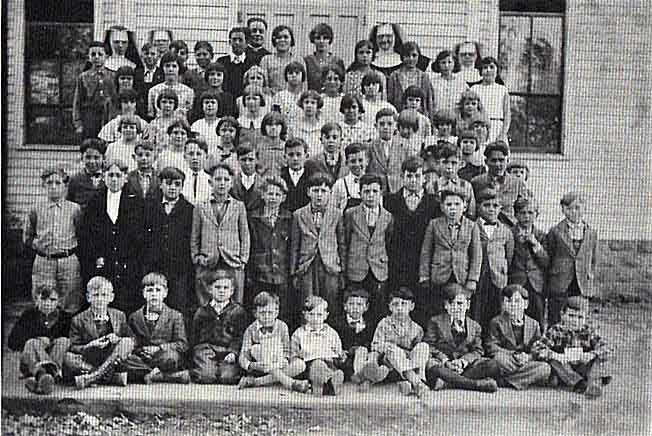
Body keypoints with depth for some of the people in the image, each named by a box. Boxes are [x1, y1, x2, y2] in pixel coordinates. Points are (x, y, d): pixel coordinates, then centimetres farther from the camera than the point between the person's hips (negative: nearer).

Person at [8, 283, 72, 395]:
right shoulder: (29, 315, 12)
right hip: (30, 364, 0)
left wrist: (51, 341, -10)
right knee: (32, 343, -28)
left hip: (59, 362, 0)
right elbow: (11, 343, 4)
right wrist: (37, 340, -8)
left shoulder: (65, 317, 11)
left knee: (63, 341, -26)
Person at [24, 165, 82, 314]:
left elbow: (81, 236, 8)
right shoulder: (36, 209, 6)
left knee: (71, 308, 1)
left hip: (69, 262, -1)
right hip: (43, 262, 1)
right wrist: (40, 247, 5)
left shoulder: (74, 209, 3)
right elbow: (27, 237, 14)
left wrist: (71, 250, 1)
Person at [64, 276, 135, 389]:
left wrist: (118, 340, -13)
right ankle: (114, 377, -36)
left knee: (127, 342, -23)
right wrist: (90, 346, -21)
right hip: (87, 362, -1)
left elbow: (133, 341, 8)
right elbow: (73, 348, -2)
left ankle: (89, 378, -34)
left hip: (112, 362, 1)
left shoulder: (119, 316, 9)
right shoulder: (78, 320, 3)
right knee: (68, 358, -28)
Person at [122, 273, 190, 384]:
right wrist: (140, 350, -7)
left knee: (171, 356, -39)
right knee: (122, 362, -31)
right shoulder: (134, 317, 17)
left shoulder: (175, 316, 10)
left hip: (164, 359, -3)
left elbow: (182, 344, 2)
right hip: (142, 359, 3)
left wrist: (159, 348, -12)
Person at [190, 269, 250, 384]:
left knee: (227, 378, -24)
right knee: (206, 377, -23)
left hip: (228, 350, -1)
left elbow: (240, 336, 1)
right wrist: (196, 350, -1)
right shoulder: (202, 311, 14)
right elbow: (195, 334, 15)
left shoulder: (238, 311, 7)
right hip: (206, 348, 1)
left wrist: (233, 352, -14)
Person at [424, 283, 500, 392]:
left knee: (492, 365, -21)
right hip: (442, 362, -3)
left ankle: (447, 382, -33)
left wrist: (463, 361, -13)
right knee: (432, 366, -37)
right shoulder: (435, 322, 10)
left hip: (465, 364, 3)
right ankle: (478, 384, -34)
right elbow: (429, 346, 1)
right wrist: (446, 361, -15)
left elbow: (477, 351, 8)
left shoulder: (475, 326, 17)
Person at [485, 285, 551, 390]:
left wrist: (527, 357, -14)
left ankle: (504, 381, -26)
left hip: (527, 363, 4)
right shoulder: (496, 322, 9)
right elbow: (491, 348, -3)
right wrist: (513, 356, -18)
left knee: (545, 368, -29)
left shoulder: (533, 324, 17)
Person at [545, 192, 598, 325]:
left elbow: (593, 260, 17)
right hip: (559, 286, -2)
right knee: (555, 324, 0)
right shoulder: (555, 232, 1)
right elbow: (547, 259, 6)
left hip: (583, 288, 2)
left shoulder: (591, 233, 10)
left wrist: (590, 274, 9)